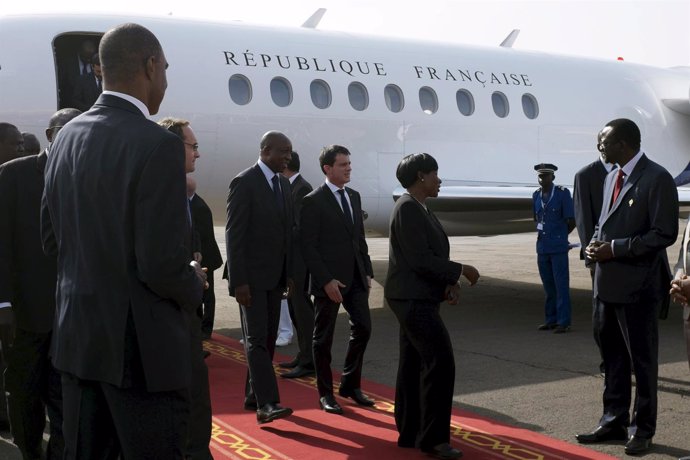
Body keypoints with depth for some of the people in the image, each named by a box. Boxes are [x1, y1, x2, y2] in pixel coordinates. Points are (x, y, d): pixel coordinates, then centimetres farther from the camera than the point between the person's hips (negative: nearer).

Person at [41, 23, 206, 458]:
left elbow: (51, 237, 12)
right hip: (142, 343, -7)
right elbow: (162, 265, -21)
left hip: (77, 333, 8)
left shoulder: (67, 137, 4)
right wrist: (194, 286, -1)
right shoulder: (158, 145, -19)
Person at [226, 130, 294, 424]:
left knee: (268, 338, 10)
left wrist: (290, 273, 12)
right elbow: (234, 235, -14)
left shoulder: (283, 183, 11)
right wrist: (238, 281, -18)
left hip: (275, 275, 8)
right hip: (252, 275, -7)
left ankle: (253, 395, 20)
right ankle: (267, 403, -13)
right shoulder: (244, 183, -11)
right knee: (256, 339, -10)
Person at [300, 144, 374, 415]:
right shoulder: (313, 202, -10)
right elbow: (308, 246, -13)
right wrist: (326, 280, -18)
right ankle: (325, 393, 16)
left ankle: (350, 384, 22)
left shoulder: (354, 196, 12)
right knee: (324, 338, 4)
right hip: (329, 279, -6)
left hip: (356, 278, 7)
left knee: (363, 328, 6)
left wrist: (367, 271, 11)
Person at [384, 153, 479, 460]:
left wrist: (450, 282, 0)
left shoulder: (418, 208, 15)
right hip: (413, 299, -10)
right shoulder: (408, 208, -16)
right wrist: (460, 271, -12)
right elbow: (419, 260, -21)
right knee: (440, 363, -11)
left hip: (416, 298, 10)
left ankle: (410, 433, 19)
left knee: (413, 365, 12)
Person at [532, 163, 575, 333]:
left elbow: (572, 222, -4)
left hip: (558, 247, -5)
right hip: (542, 247, 5)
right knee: (548, 286, 11)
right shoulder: (536, 195, 10)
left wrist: (559, 235, 7)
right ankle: (551, 319, 19)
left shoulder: (563, 193, -6)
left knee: (561, 285, -2)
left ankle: (563, 322, 2)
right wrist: (544, 233, 11)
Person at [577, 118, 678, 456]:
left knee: (642, 361, 5)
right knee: (613, 358, 16)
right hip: (608, 283, 8)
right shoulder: (612, 177, 12)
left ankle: (642, 430, 18)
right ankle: (614, 422, 28)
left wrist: (615, 249, -19)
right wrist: (596, 242, -1)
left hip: (638, 286, -8)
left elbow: (664, 234, -18)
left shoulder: (657, 178, -14)